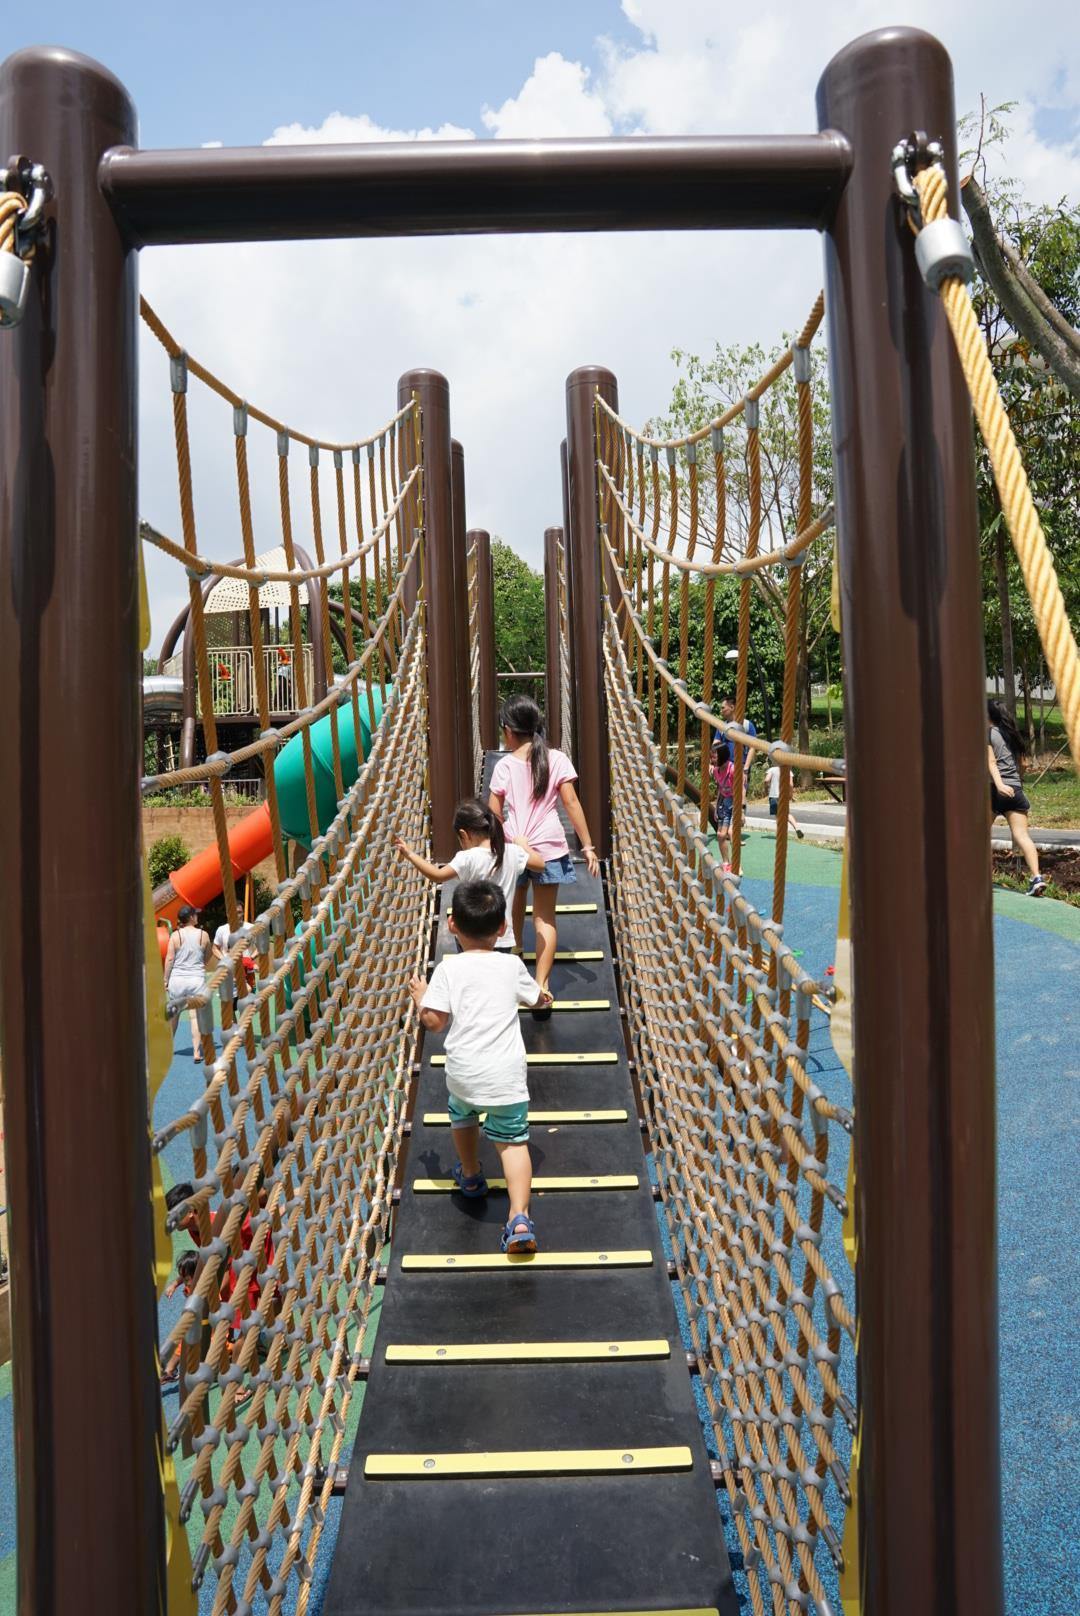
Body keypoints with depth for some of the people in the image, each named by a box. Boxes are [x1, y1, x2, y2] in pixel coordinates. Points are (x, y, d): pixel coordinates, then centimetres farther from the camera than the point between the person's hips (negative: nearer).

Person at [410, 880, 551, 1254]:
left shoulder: (448, 968, -4)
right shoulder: (511, 964, 4)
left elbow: (434, 1021, -8)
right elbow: (536, 996, 21)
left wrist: (420, 997, 12)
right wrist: (543, 995, 45)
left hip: (464, 1072, 0)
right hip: (507, 1074, 1)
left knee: (462, 1116, 29)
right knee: (513, 1140, 6)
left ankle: (471, 1176, 50)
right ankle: (520, 1217, -10)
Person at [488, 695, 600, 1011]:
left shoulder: (504, 765, -3)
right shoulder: (557, 759, -3)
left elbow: (493, 814, 0)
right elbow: (571, 803, -5)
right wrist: (587, 846, -1)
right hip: (548, 848, 0)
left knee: (514, 914, 19)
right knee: (545, 917, 5)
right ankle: (541, 986, -4)